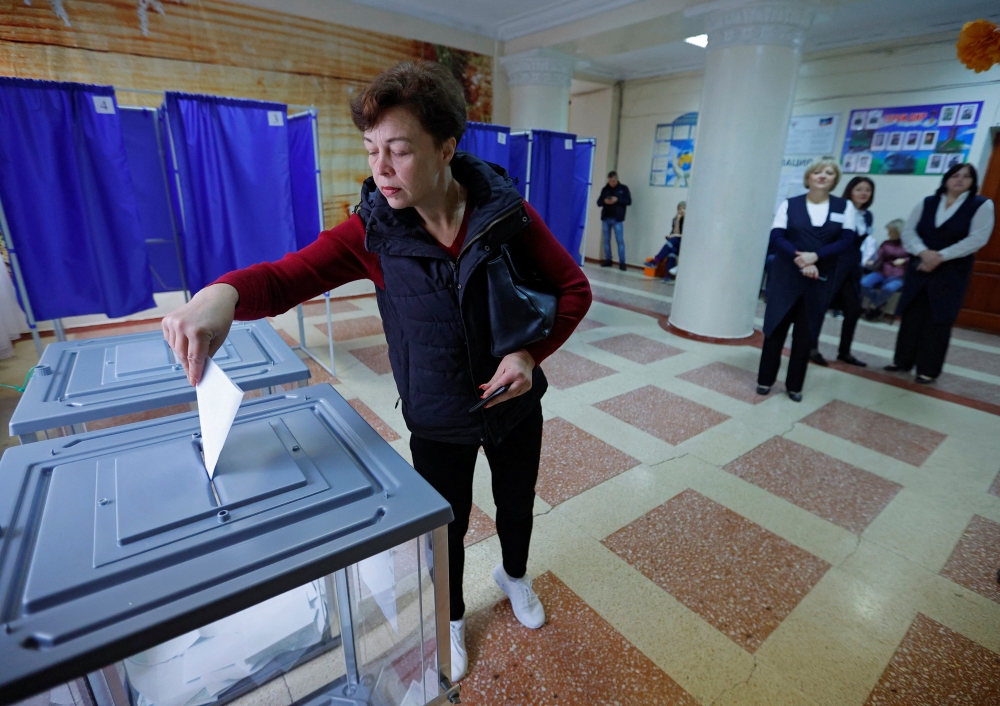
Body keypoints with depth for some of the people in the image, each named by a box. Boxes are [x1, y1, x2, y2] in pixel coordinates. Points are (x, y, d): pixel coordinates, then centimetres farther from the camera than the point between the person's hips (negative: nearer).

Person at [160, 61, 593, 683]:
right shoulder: (374, 230, -15)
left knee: (517, 505, 25)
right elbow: (287, 276, -18)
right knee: (446, 528, 20)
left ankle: (514, 575, 62)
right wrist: (225, 292, -41)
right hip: (437, 422, 0)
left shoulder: (507, 212, -17)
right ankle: (451, 619, 54)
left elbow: (574, 288, -10)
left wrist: (530, 354, -24)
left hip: (515, 406, 1)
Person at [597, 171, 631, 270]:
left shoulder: (623, 188, 5)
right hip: (605, 218, 3)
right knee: (606, 240, 5)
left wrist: (617, 200, -15)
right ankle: (608, 260, 14)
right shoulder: (605, 189, 11)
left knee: (620, 241, -6)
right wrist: (604, 201, -13)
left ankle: (622, 262, -6)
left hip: (617, 219, -3)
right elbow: (598, 202, 10)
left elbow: (629, 201, -1)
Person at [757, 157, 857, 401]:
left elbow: (846, 240, -3)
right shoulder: (789, 204, 3)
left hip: (820, 280, 1)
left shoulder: (845, 207, 7)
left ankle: (794, 385, 17)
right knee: (776, 327, 2)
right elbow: (776, 237, -8)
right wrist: (799, 259, -22)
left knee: (805, 333, 6)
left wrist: (815, 256, -20)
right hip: (785, 276, -1)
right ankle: (765, 379, 15)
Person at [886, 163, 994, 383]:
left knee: (937, 321, 0)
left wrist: (941, 256, -18)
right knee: (912, 317, 6)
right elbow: (908, 230, -1)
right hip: (919, 269, 3)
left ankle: (928, 369, 8)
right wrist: (923, 252, -18)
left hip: (951, 273, -2)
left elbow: (977, 239, -10)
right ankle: (902, 361, 17)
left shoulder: (982, 205, -1)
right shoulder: (926, 203, 7)